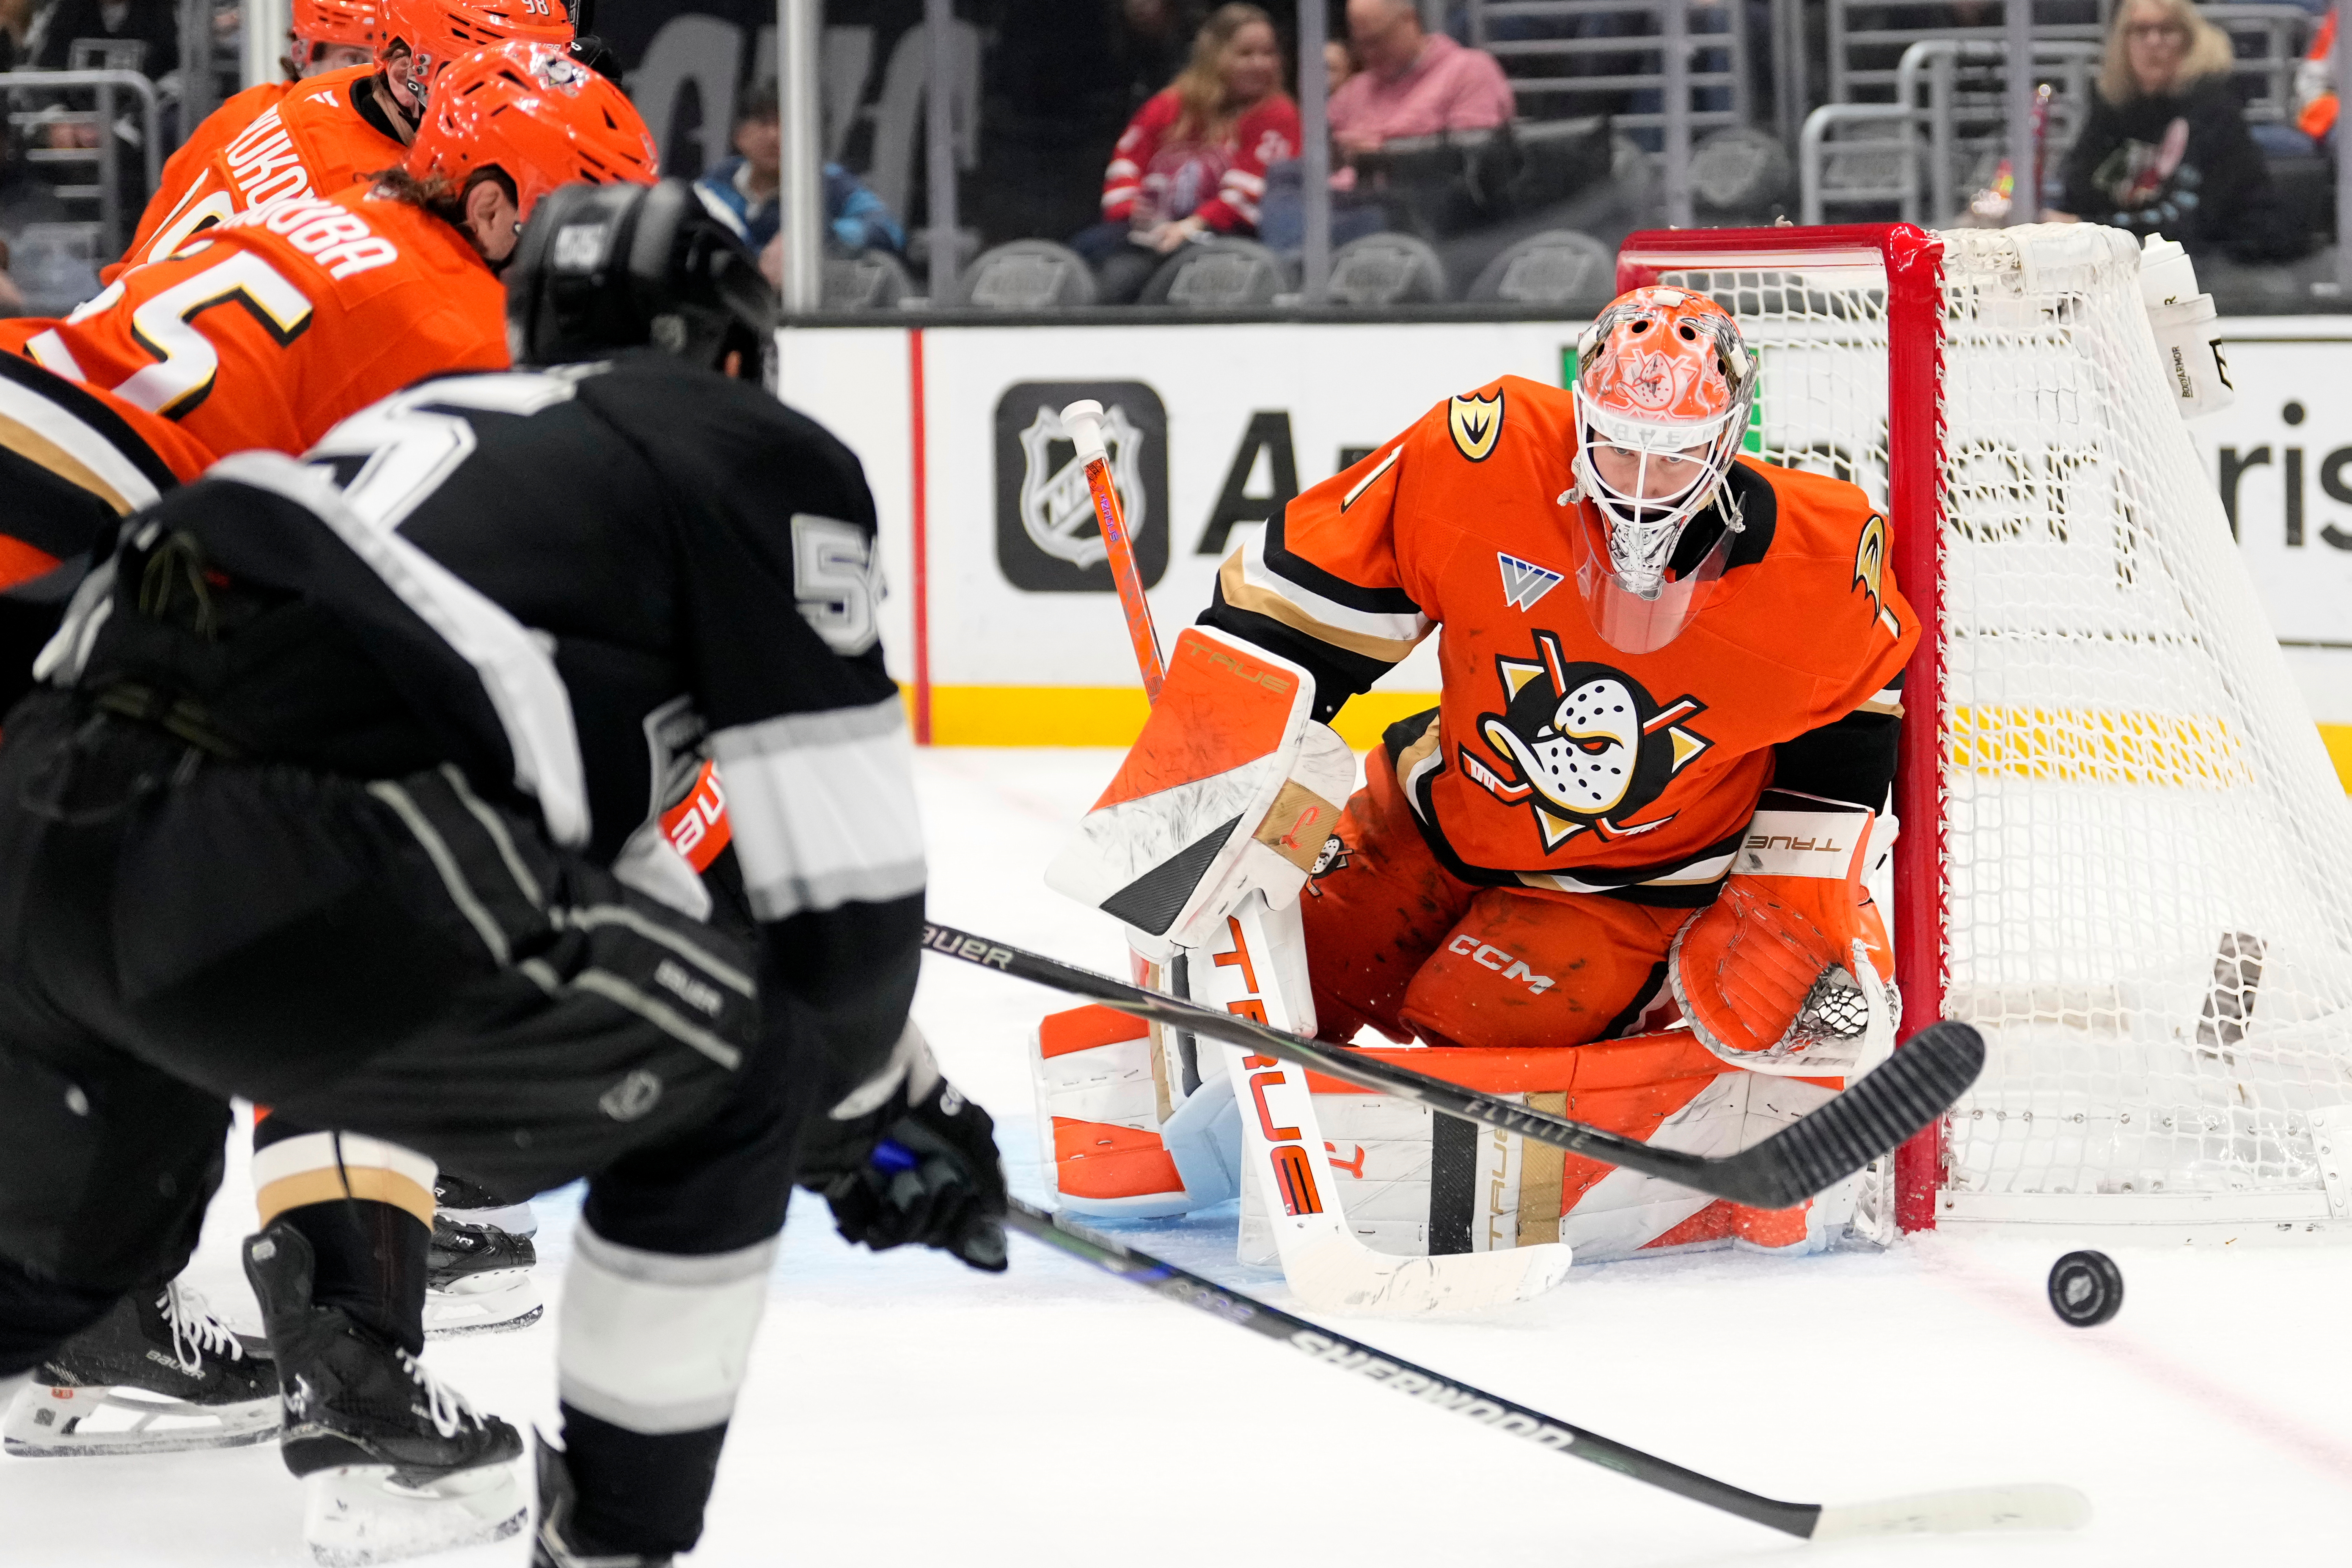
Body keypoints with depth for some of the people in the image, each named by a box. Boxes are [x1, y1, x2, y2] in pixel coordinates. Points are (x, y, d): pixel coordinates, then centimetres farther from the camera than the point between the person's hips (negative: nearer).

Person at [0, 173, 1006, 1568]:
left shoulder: (438, 416, 37)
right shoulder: (766, 459, 15)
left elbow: (586, 832, 44)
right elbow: (842, 888, 10)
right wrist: (885, 1105, 31)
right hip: (289, 859, -8)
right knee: (734, 1082, 14)